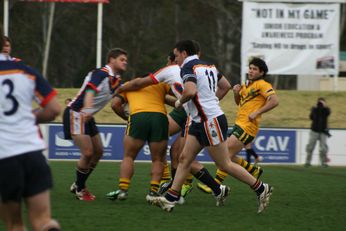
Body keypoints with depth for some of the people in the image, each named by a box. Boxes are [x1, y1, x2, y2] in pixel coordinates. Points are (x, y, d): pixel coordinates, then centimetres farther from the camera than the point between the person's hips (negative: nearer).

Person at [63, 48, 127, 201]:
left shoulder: (116, 81, 10)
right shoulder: (101, 74, -18)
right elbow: (90, 91, -35)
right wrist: (87, 110, -52)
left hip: (87, 117, 10)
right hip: (75, 113, -10)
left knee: (98, 152, 13)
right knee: (87, 153, -16)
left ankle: (78, 185, 28)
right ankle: (79, 190, 3)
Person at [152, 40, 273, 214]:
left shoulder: (188, 67, -14)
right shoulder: (209, 66, 13)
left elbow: (190, 91, -31)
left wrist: (180, 102, -12)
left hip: (210, 121, -10)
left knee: (225, 164, -3)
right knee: (184, 158, 6)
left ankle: (261, 189, 5)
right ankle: (171, 198, 4)